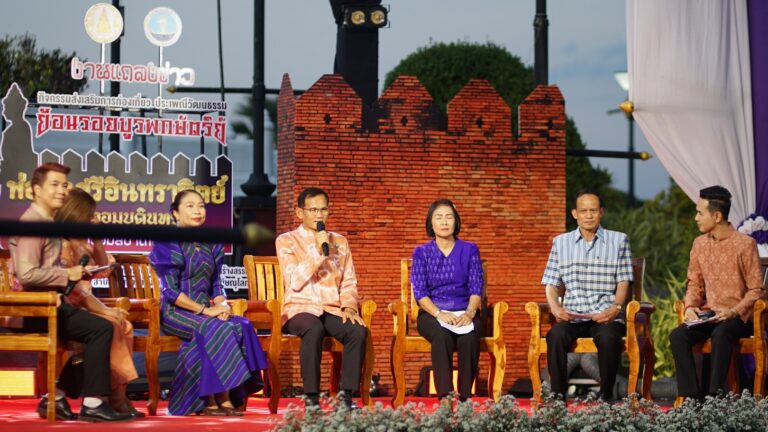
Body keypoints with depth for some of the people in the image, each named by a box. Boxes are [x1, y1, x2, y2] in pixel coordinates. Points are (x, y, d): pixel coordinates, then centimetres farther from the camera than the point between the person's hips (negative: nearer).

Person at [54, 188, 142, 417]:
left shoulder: (81, 243, 17)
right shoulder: (63, 244, -13)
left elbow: (104, 270, 25)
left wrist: (97, 240, 10)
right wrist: (104, 310, -19)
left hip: (82, 307, 9)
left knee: (124, 327, -7)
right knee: (110, 326, -25)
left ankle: (119, 393, -12)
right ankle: (115, 396, -21)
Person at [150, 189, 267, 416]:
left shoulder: (211, 245, 16)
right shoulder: (169, 244, -4)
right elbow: (171, 291, -11)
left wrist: (220, 305, -7)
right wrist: (205, 310, -19)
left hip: (206, 310, 6)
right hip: (175, 312, -6)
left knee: (240, 326, -24)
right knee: (216, 330, -33)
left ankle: (225, 399, -29)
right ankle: (210, 401, -28)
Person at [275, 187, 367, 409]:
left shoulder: (339, 241, 17)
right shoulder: (286, 241, 4)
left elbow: (349, 282, 15)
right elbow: (295, 282, -8)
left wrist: (349, 306, -5)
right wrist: (317, 251, -14)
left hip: (333, 310, 4)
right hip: (301, 308, -4)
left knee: (358, 330, -29)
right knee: (314, 329, -38)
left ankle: (346, 395, -21)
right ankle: (311, 398, -31)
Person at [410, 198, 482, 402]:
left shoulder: (470, 250, 12)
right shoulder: (422, 252, 10)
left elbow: (476, 288, 4)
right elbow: (419, 291, 0)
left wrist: (469, 313, -17)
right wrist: (439, 313, -19)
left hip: (464, 313, 1)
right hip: (432, 313, -1)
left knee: (469, 338, -35)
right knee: (442, 336, -36)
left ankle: (465, 397, -34)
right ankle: (445, 396, -42)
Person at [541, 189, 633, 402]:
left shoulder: (618, 240, 13)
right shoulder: (561, 242, 17)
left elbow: (623, 282, 7)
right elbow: (551, 284, 14)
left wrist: (616, 307, -13)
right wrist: (556, 307, -7)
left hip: (606, 315, -1)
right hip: (572, 316, 2)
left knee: (608, 337, -36)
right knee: (556, 335, -33)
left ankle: (606, 396, -22)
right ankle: (557, 395, -24)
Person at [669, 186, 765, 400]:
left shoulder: (745, 244, -6)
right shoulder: (700, 244, 11)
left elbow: (756, 290, -5)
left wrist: (734, 312, -19)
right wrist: (690, 306, -4)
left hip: (738, 317, -5)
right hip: (707, 316, 5)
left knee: (720, 334, -37)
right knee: (678, 336, -24)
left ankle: (715, 396, -36)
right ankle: (688, 396, -26)